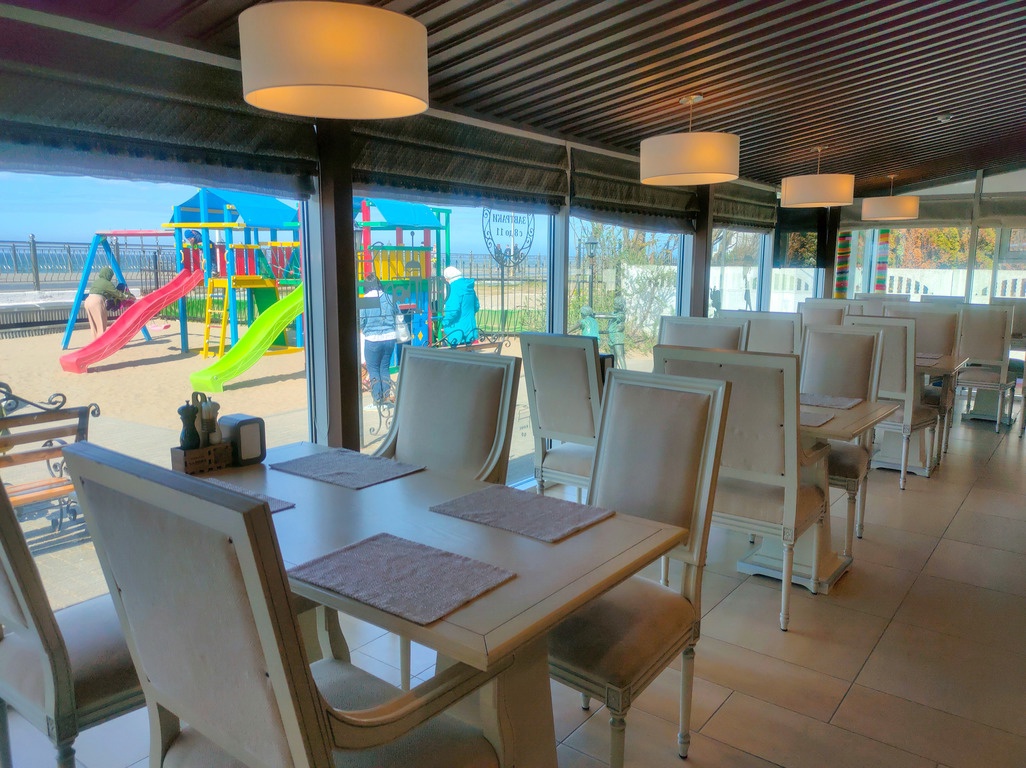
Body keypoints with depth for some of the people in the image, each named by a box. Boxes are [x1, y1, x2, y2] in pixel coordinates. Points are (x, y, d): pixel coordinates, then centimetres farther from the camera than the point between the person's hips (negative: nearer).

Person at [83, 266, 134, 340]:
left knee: (94, 326, 12)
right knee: (101, 326, -4)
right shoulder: (107, 283, 1)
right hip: (97, 302, -8)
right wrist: (126, 297, 21)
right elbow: (117, 293, 5)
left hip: (87, 301, 8)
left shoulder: (96, 281, 25)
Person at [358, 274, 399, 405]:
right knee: (385, 367, 17)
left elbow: (360, 323, -6)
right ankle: (386, 395, 18)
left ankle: (377, 397, 11)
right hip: (390, 337, 3)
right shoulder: (389, 298, -1)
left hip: (372, 339, -3)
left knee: (373, 368, 11)